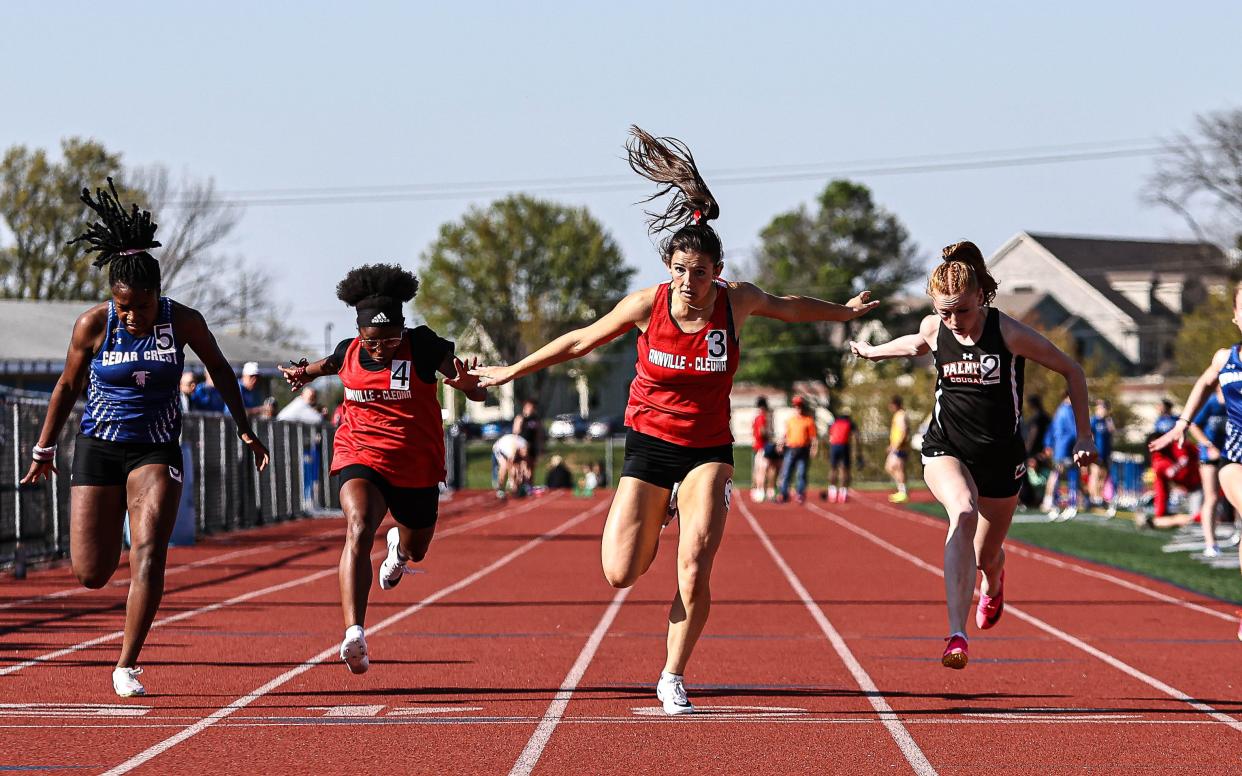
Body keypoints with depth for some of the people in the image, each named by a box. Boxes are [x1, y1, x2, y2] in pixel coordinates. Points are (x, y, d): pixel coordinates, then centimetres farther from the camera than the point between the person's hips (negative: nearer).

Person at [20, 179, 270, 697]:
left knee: (148, 553, -19)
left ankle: (127, 665, -13)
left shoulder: (184, 322, -9)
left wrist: (244, 429, 11)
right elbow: (68, 385, 5)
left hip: (157, 449, 0)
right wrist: (44, 448, 11)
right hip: (98, 446, 0)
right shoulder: (93, 324, -10)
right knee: (91, 575, -1)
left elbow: (219, 369, 10)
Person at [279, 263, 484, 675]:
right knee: (358, 530, -30)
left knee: (416, 549, 21)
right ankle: (354, 634, -42)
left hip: (416, 469, 1)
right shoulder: (349, 353, -3)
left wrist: (468, 384, -37)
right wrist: (305, 372, 25)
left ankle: (400, 545, 64)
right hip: (361, 459, -1)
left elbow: (477, 393, -19)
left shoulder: (423, 346, -12)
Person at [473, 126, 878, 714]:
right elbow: (580, 340, 3)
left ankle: (673, 678, 3)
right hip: (648, 444, 0)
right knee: (620, 575, -5)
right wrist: (511, 372, 8)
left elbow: (787, 308, 15)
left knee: (694, 570, -16)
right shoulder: (646, 305, -12)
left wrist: (843, 311, 30)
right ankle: (658, 516, 31)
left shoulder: (737, 301, -9)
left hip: (708, 450, 0)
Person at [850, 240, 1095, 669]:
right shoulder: (934, 329, -7)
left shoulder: (1010, 334, -17)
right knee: (963, 514, -32)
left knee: (985, 556, 12)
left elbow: (1071, 371, -5)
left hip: (1000, 456, 0)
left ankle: (993, 580, 57)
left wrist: (1085, 436, -3)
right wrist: (871, 351, 36)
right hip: (945, 449, 0)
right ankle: (957, 635, -40)